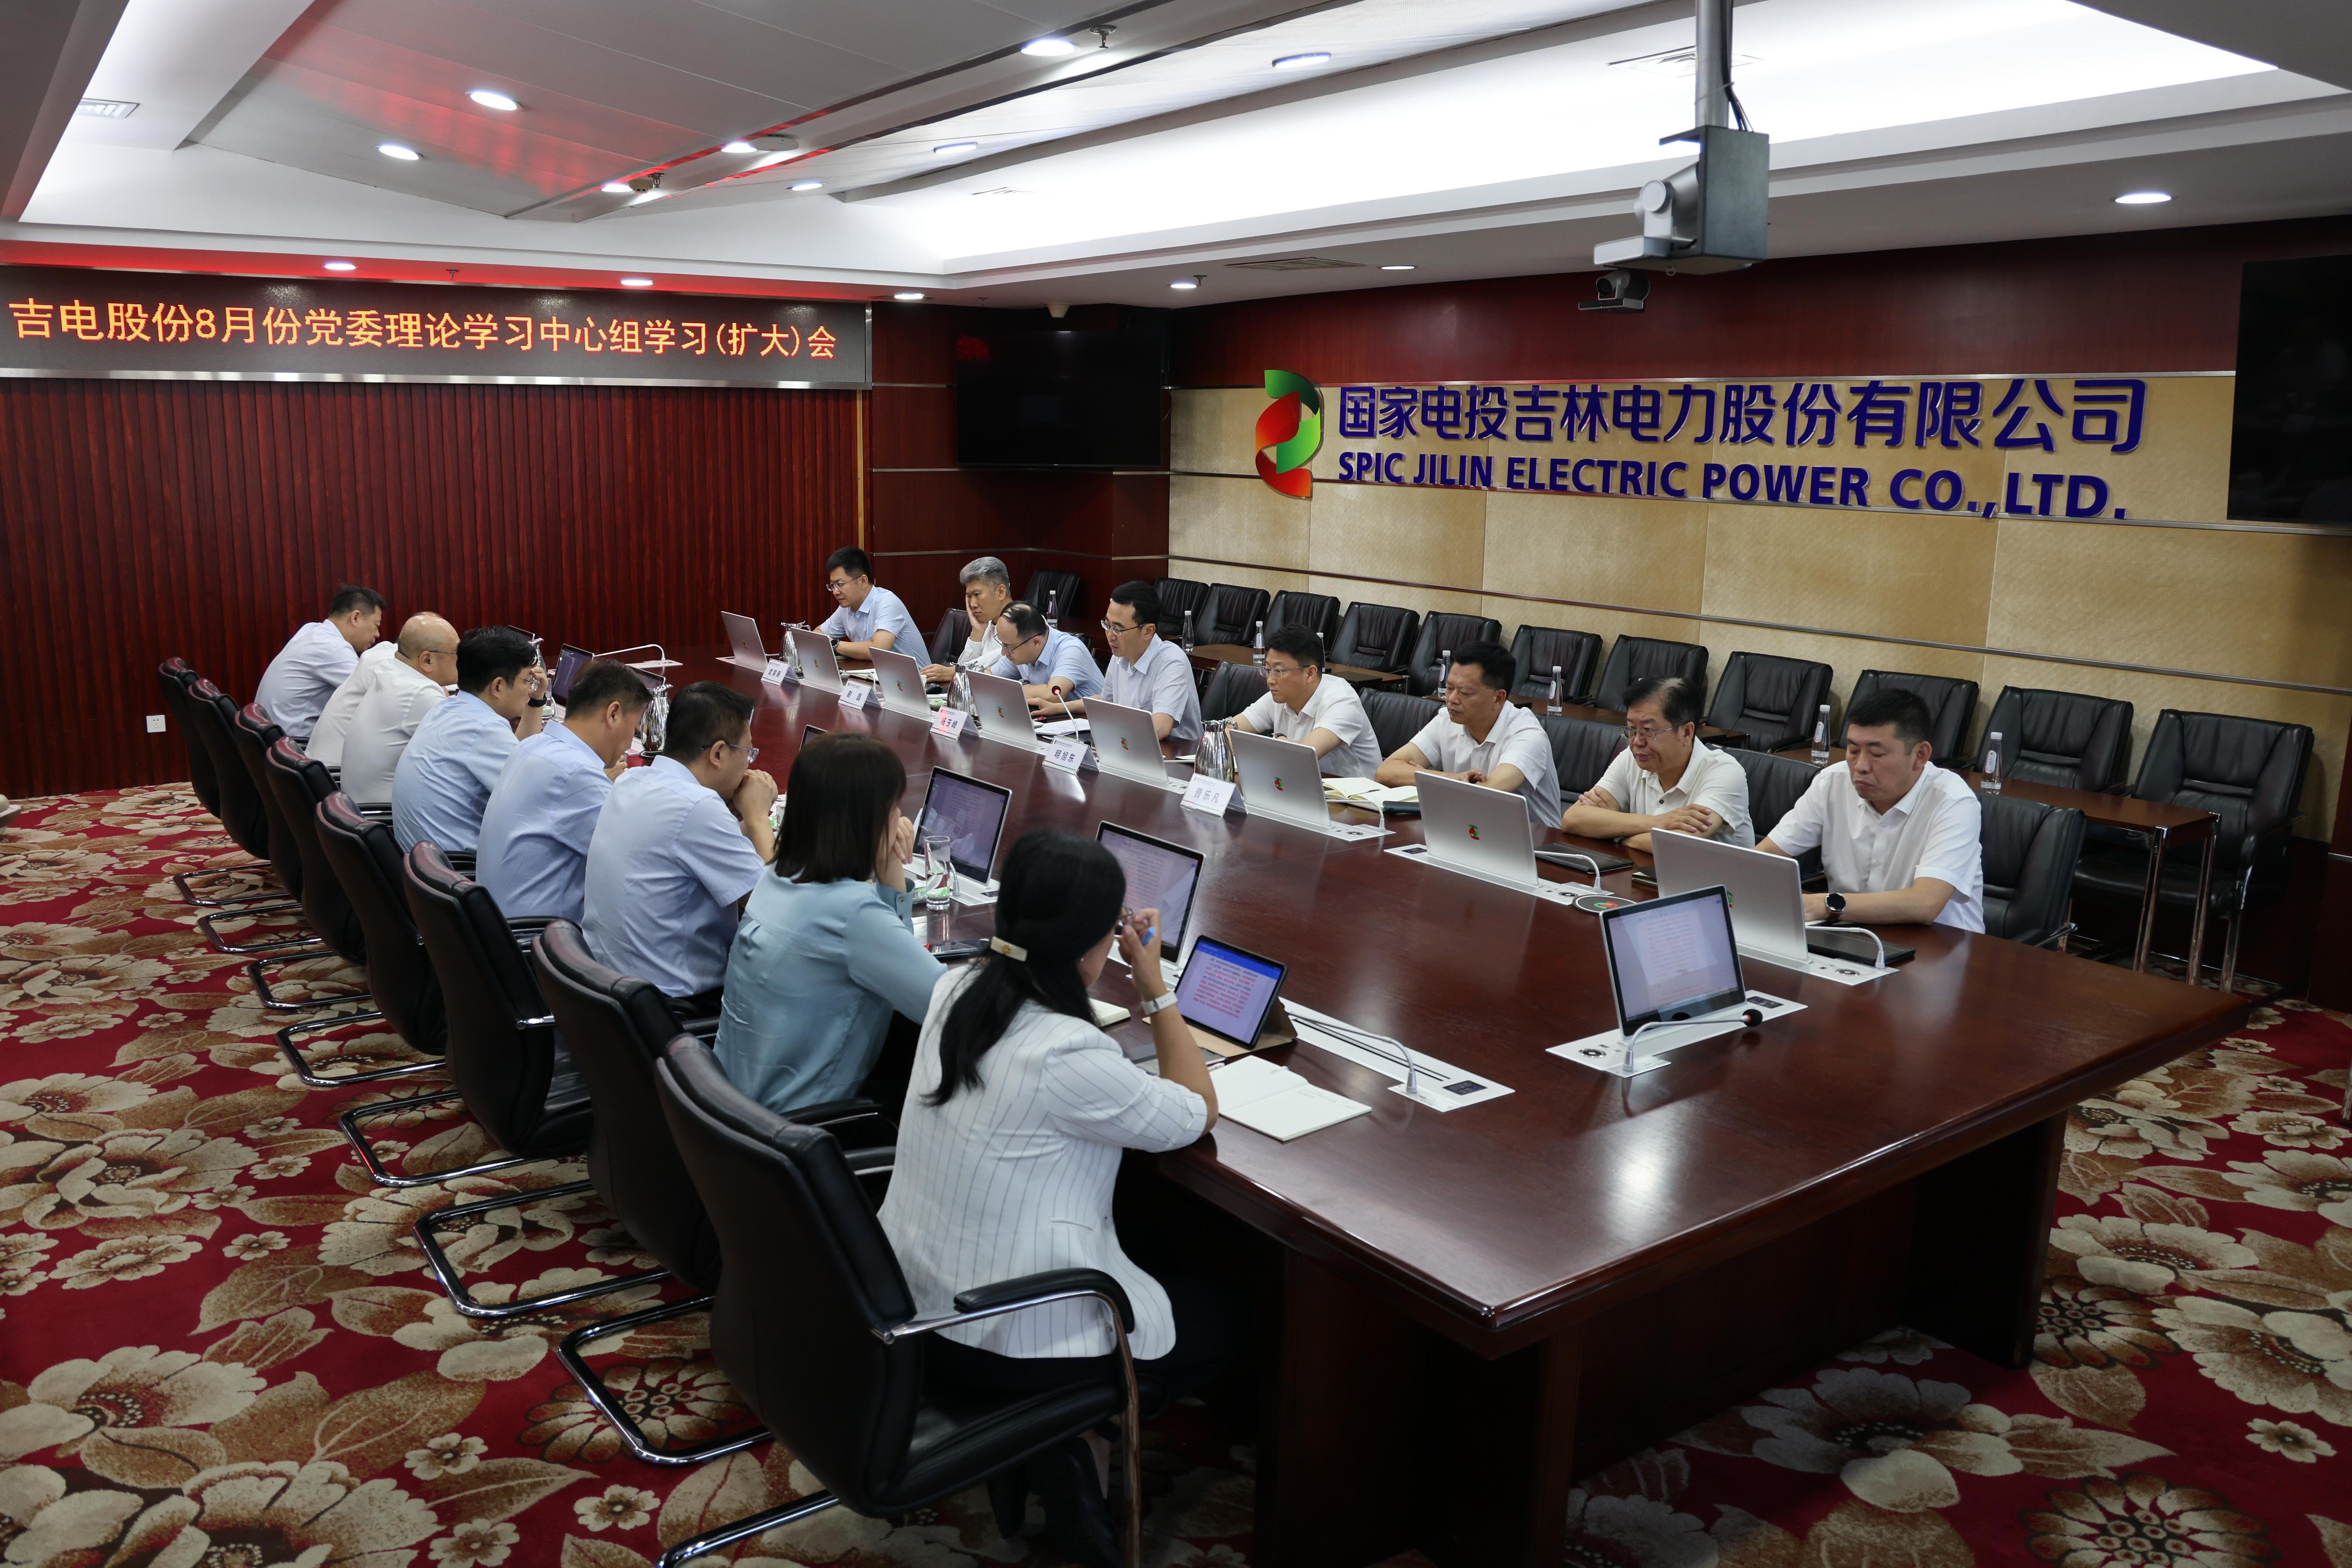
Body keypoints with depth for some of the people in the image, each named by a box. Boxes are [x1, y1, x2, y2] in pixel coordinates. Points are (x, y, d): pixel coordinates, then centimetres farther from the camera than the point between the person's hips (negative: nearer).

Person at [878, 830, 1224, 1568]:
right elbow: (1198, 1113, -12)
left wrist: (1116, 947, 10)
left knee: (1147, 1255, 31)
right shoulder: (1068, 1060, -29)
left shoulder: (957, 993, -5)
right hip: (1002, 1340, -8)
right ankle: (1051, 1447, 19)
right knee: (1218, 1318, 18)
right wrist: (1156, 989, -6)